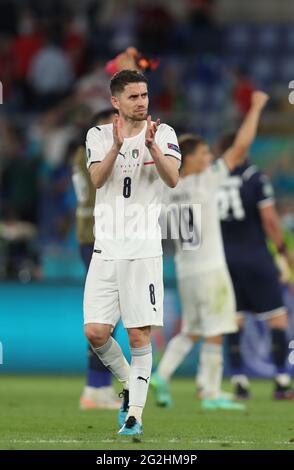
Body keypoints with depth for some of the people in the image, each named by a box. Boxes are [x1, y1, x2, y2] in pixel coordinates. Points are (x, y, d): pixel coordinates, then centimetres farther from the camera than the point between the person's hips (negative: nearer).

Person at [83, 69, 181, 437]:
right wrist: (117, 146, -27)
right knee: (95, 332, -5)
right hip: (106, 251, 2)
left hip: (144, 251, -2)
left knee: (139, 336, -4)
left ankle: (134, 414, 3)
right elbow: (97, 179, -11)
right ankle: (129, 384, 21)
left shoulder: (163, 133, 2)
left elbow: (172, 179, -13)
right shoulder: (99, 135, 6)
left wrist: (151, 147, -29)